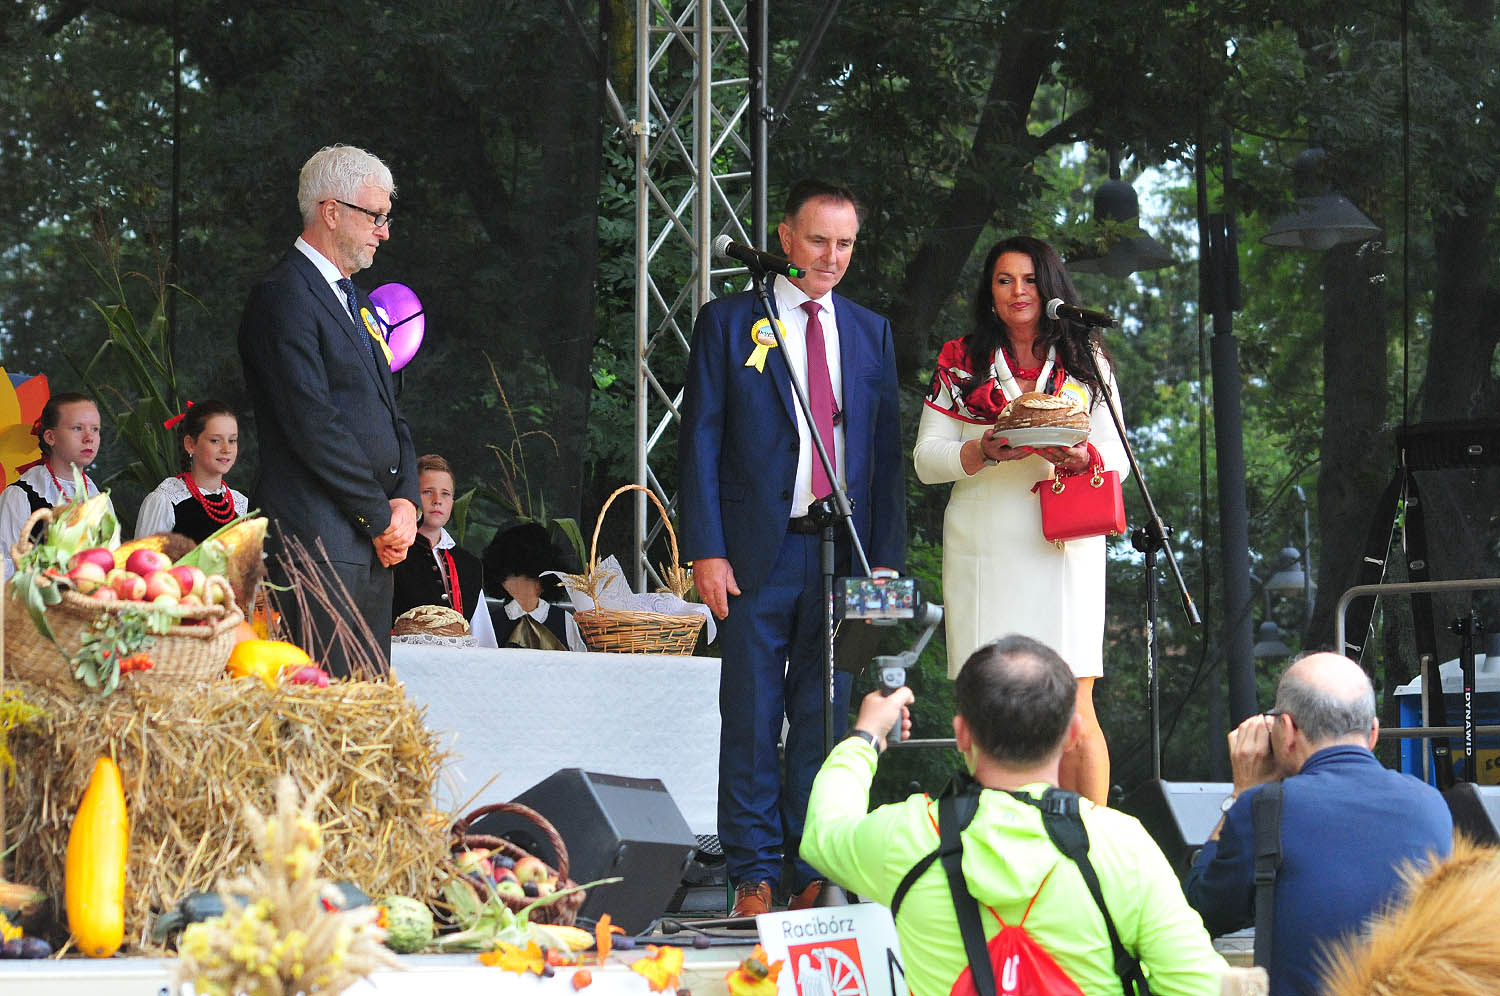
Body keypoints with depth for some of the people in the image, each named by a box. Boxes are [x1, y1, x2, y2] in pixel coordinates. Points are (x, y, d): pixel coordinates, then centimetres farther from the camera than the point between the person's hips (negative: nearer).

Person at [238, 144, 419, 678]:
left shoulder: (356, 302, 22)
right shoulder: (283, 297, -9)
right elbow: (312, 424, -16)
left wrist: (406, 500, 4)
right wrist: (381, 516, -11)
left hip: (376, 547, 9)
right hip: (318, 539, -9)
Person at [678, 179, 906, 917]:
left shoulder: (871, 333, 14)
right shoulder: (728, 323, 4)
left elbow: (887, 452, 12)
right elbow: (699, 442, 0)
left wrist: (886, 557, 4)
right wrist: (706, 551, -8)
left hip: (842, 553, 3)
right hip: (758, 553, -3)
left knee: (827, 718, 3)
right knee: (751, 718, 0)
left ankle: (815, 875, 9)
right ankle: (754, 877, 6)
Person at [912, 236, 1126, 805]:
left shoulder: (1085, 363, 13)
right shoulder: (961, 363, 12)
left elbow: (1117, 459, 10)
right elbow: (926, 460, 7)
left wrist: (1082, 457, -13)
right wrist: (984, 452, -12)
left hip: (1063, 550, 0)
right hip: (984, 554, 1)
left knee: (1073, 708, -8)